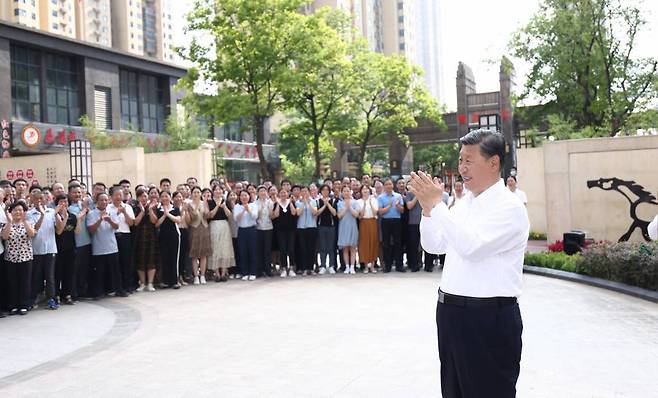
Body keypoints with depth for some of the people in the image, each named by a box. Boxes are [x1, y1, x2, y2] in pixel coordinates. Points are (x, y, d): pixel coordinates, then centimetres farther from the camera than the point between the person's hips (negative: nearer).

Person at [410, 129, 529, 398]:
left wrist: (436, 204, -24)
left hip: (489, 318, -8)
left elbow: (470, 246, -26)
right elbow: (434, 246, 12)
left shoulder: (509, 207, -14)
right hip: (451, 312, 8)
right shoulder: (465, 203, 10)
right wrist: (427, 207, -3)